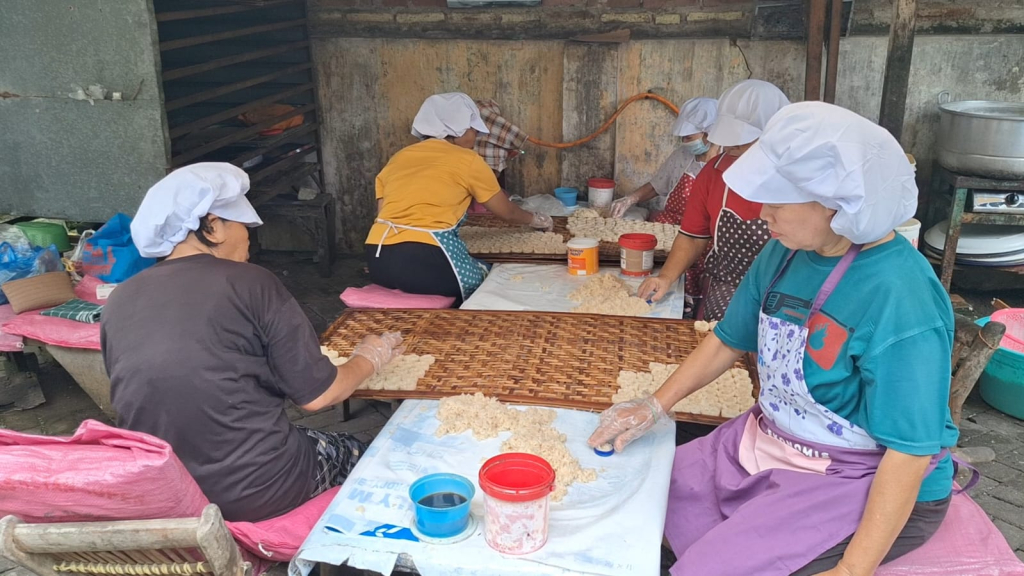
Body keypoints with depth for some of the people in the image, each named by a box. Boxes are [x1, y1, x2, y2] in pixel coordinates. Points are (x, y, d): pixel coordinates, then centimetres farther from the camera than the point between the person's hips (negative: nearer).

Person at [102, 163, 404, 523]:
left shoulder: (118, 303, 1)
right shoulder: (250, 284, -14)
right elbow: (316, 395, -11)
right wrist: (370, 357, 8)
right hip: (257, 490, -5)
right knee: (354, 453, 24)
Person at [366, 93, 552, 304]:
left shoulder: (398, 158, 19)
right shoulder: (466, 160, 6)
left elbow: (384, 213, 19)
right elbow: (507, 212, 16)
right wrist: (535, 220, 36)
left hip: (379, 260, 6)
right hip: (424, 259, -6)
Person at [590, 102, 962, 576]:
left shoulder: (899, 298, -28)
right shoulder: (786, 252, -4)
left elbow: (910, 450, -25)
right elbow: (727, 341, 9)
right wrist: (655, 406, 1)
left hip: (868, 486, -7)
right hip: (767, 446, 8)